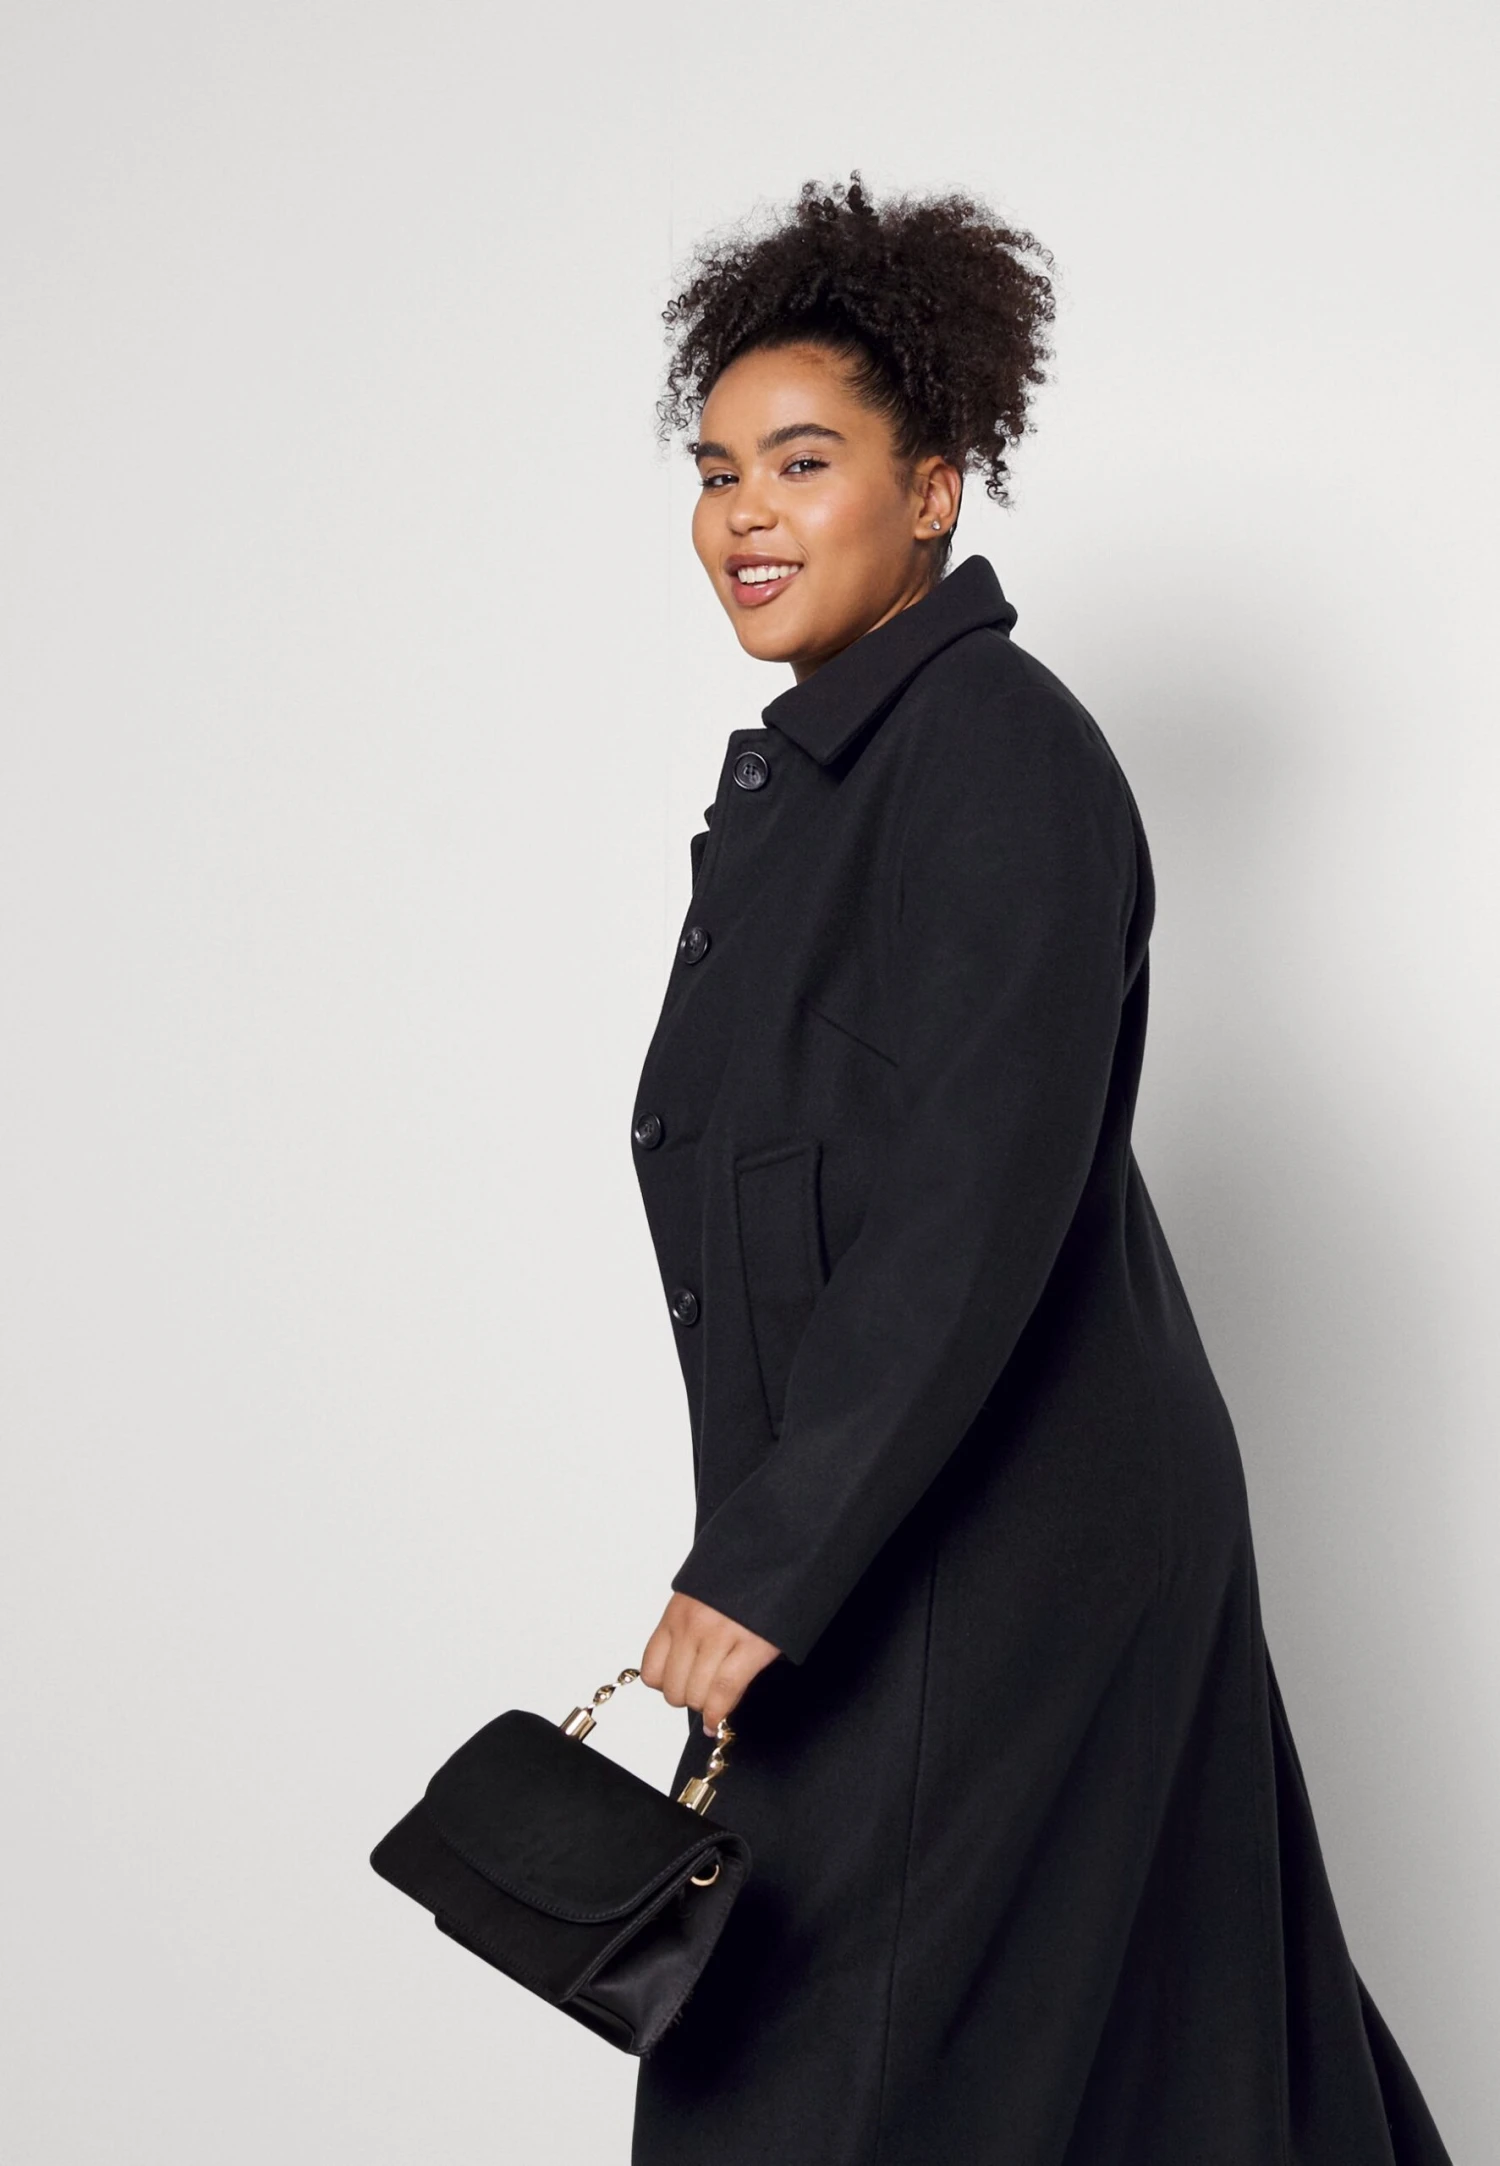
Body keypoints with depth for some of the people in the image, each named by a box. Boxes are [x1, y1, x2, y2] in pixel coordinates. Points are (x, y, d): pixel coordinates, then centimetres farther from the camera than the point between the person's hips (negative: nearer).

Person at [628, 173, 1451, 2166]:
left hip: (998, 1555, -9)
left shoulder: (998, 752, -17)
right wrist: (769, 1534, 20)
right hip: (887, 1523, 9)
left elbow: (976, 1204, -25)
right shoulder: (813, 761, 12)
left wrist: (765, 1561, -25)